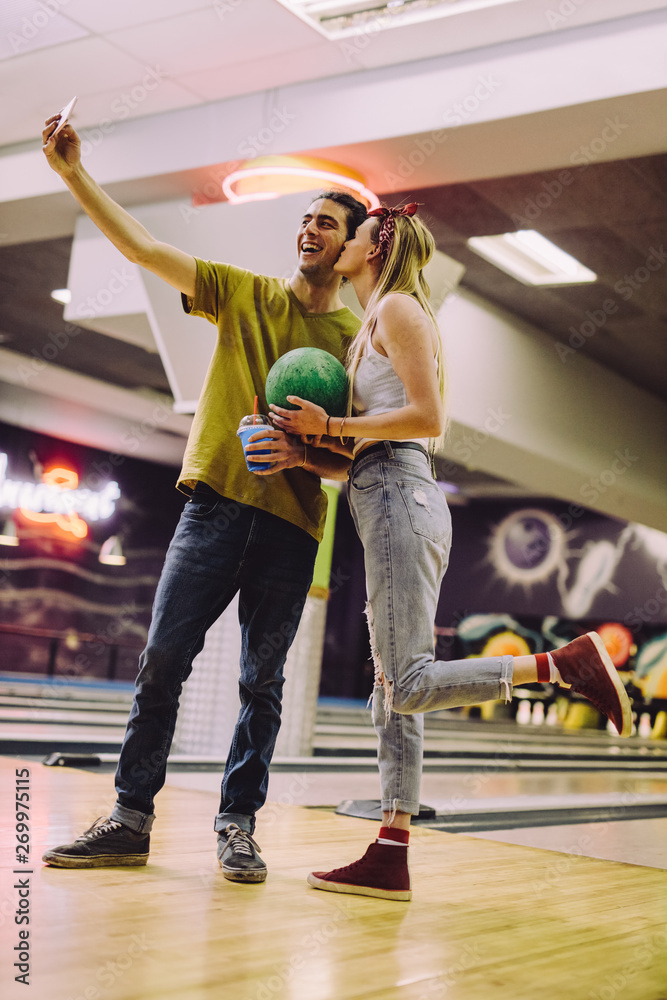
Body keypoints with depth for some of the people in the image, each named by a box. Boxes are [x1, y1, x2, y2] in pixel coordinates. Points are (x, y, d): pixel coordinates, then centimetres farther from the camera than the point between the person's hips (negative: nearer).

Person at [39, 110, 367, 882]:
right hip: (215, 500, 1)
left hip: (292, 523, -1)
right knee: (162, 659, -4)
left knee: (262, 681, 2)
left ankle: (236, 825, 10)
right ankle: (131, 818, 4)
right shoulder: (242, 292, 11)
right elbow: (144, 248, 4)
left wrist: (303, 455, -16)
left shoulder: (357, 339, 7)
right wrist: (73, 173, -5)